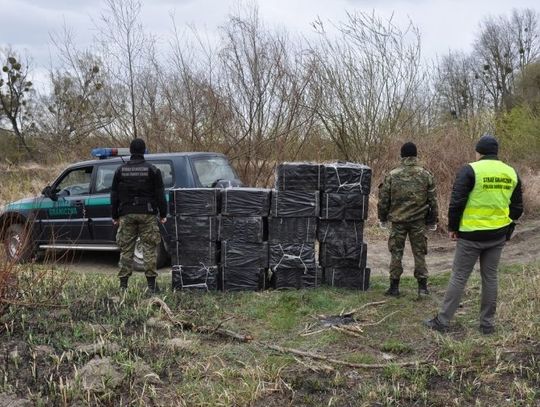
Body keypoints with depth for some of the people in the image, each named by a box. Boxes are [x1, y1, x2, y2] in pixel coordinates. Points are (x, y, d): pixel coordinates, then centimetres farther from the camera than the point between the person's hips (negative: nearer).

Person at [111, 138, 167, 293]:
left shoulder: (120, 170, 7)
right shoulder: (152, 170, -1)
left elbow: (114, 195, 9)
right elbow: (160, 194, -1)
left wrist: (115, 216, 16)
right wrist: (163, 214, 5)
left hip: (126, 215, 2)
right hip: (147, 214, -2)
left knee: (126, 249, 7)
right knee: (149, 249, 1)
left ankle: (123, 284, 7)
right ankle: (151, 284, 2)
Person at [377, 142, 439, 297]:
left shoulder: (392, 175, -4)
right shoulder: (426, 175, -1)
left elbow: (383, 199, 0)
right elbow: (433, 200, 4)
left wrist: (383, 218, 12)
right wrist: (433, 220, 14)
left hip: (398, 220, -1)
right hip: (418, 220, 1)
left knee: (396, 253, 8)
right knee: (419, 253, 10)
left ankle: (394, 287, 11)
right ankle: (422, 286, 12)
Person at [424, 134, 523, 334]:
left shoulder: (470, 170, -11)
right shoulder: (511, 173, 7)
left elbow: (456, 202, -14)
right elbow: (517, 207, 12)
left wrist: (453, 227, -1)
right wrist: (507, 231, 20)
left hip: (471, 235, -4)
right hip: (498, 236, 5)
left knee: (459, 277, 2)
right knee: (490, 277, 13)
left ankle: (442, 321, 7)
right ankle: (487, 324, 20)